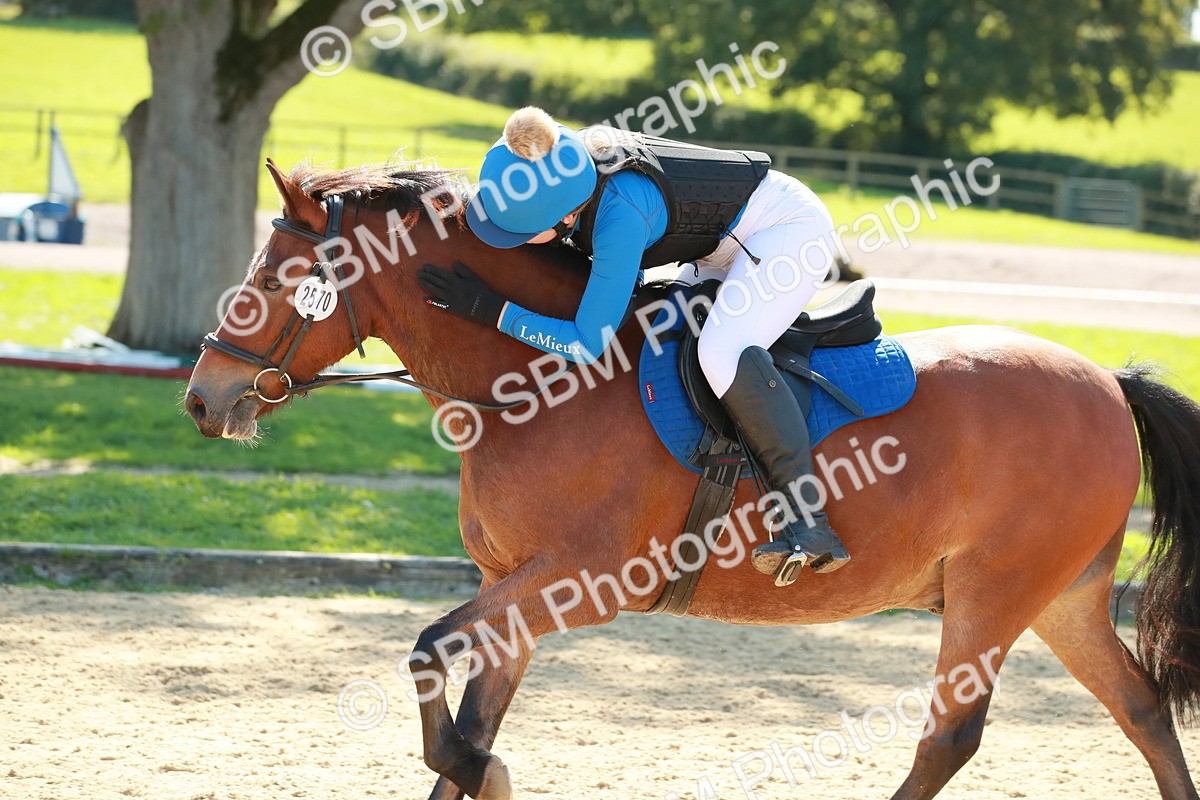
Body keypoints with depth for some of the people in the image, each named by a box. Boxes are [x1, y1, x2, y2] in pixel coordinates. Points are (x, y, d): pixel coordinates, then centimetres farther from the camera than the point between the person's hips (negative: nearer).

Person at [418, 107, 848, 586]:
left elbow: (586, 345, -31)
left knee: (722, 352, -30)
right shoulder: (563, 165, -15)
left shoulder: (622, 214, -38)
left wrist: (489, 309, -29)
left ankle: (810, 525, -30)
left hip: (792, 227, -10)